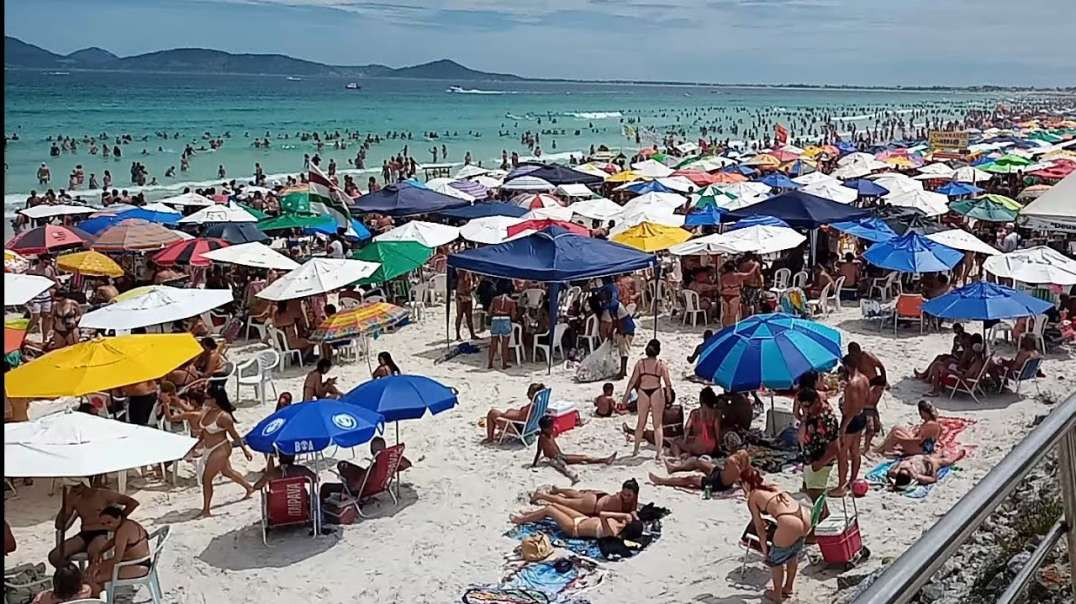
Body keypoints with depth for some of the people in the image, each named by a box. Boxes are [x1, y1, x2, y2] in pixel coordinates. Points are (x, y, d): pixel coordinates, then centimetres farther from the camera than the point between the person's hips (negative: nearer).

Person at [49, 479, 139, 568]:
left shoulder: (103, 494, -5)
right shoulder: (72, 498, 6)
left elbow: (133, 503, -3)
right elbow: (59, 525, 0)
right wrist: (64, 499, -5)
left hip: (103, 534, -5)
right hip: (84, 535, 5)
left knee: (93, 551, -40)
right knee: (54, 556, -18)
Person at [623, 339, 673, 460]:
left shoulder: (640, 363, -2)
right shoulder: (661, 365, -6)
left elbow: (632, 381, -1)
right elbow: (668, 383, -7)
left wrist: (626, 396, 6)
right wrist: (669, 397, 6)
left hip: (643, 393, 2)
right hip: (657, 393, -2)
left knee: (641, 423, 16)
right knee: (657, 424, 6)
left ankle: (636, 449, 25)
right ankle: (658, 452, 0)